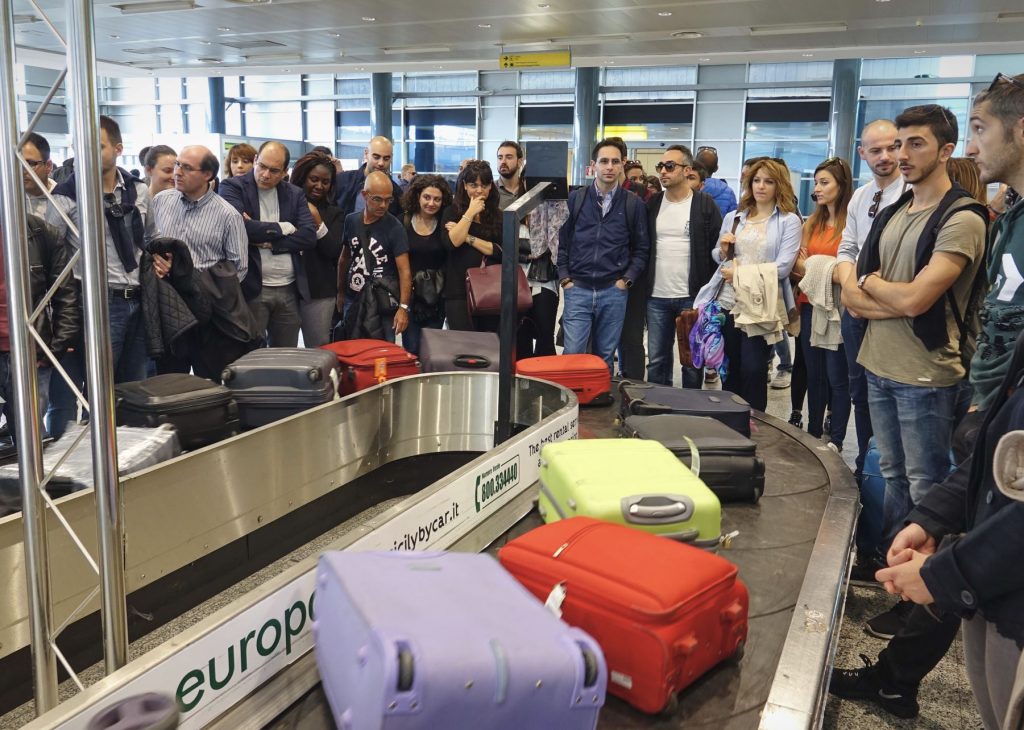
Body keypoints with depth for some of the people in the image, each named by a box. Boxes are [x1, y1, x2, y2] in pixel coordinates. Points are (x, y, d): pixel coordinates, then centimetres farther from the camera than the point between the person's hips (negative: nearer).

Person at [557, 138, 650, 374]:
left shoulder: (633, 204, 3)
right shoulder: (575, 198, 4)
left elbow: (642, 248, 7)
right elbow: (561, 241, 8)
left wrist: (627, 280, -3)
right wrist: (564, 279, 1)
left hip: (614, 292, 0)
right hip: (577, 290, 0)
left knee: (604, 358, 8)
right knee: (572, 355, -4)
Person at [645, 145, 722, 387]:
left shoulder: (705, 204, -3)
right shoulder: (653, 204, 8)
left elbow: (717, 249, -4)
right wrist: (643, 285, 4)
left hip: (693, 297, -3)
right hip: (657, 297, 4)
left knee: (692, 361, 6)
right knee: (657, 361, 9)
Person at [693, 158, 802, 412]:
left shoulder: (789, 221, -2)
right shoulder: (733, 217, 13)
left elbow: (783, 266, -11)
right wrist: (723, 250, -2)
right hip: (728, 303, 5)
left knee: (753, 371, -3)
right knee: (729, 370, 12)